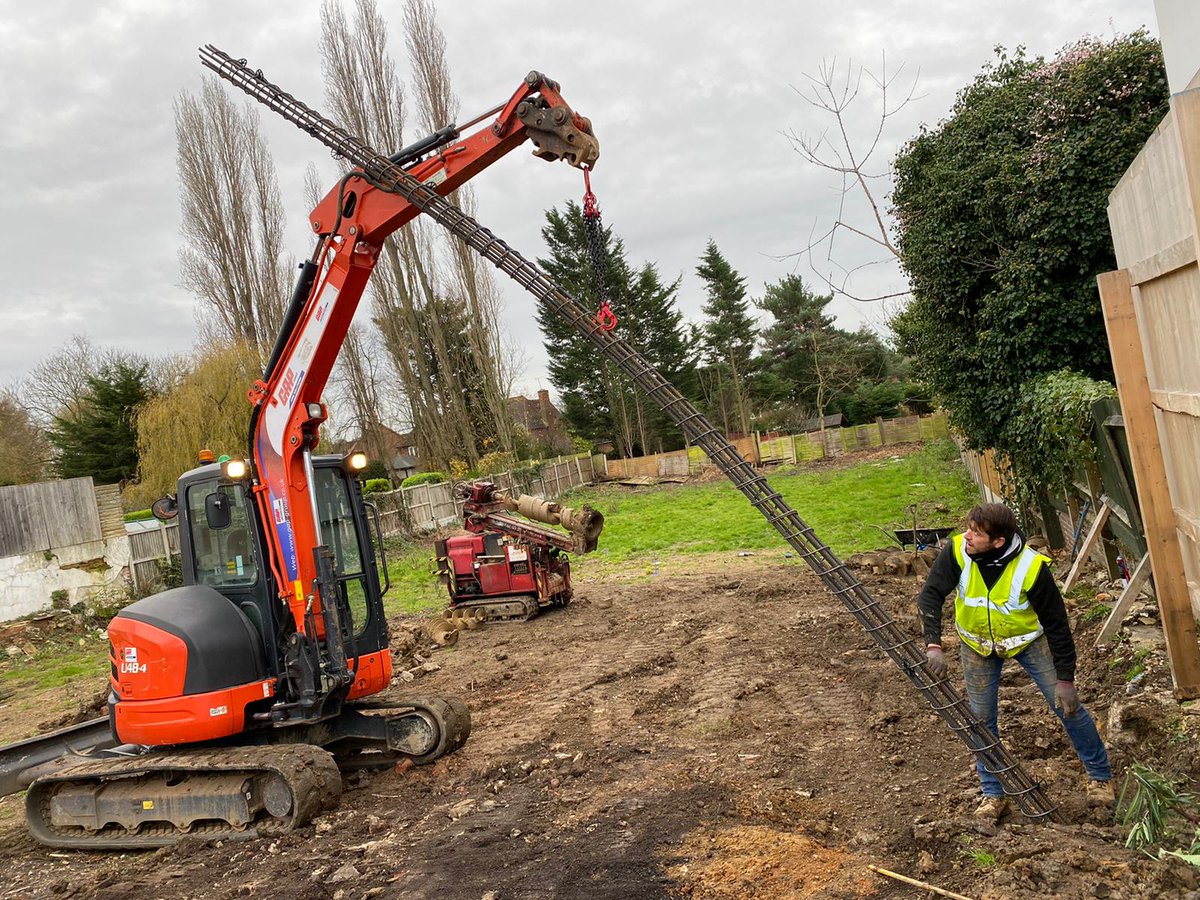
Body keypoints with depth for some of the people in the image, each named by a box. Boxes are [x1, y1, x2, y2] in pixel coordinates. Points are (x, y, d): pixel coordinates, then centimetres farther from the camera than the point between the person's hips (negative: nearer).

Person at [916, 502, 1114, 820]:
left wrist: (1065, 678, -17)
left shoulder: (1031, 567, -31)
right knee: (982, 719, 4)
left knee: (1067, 706, 0)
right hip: (977, 644, 2)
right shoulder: (956, 551, -27)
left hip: (1026, 639, -2)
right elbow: (930, 595, -26)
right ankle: (994, 794, 20)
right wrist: (933, 645, -40)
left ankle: (1100, 776, 24)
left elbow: (1056, 622, -20)